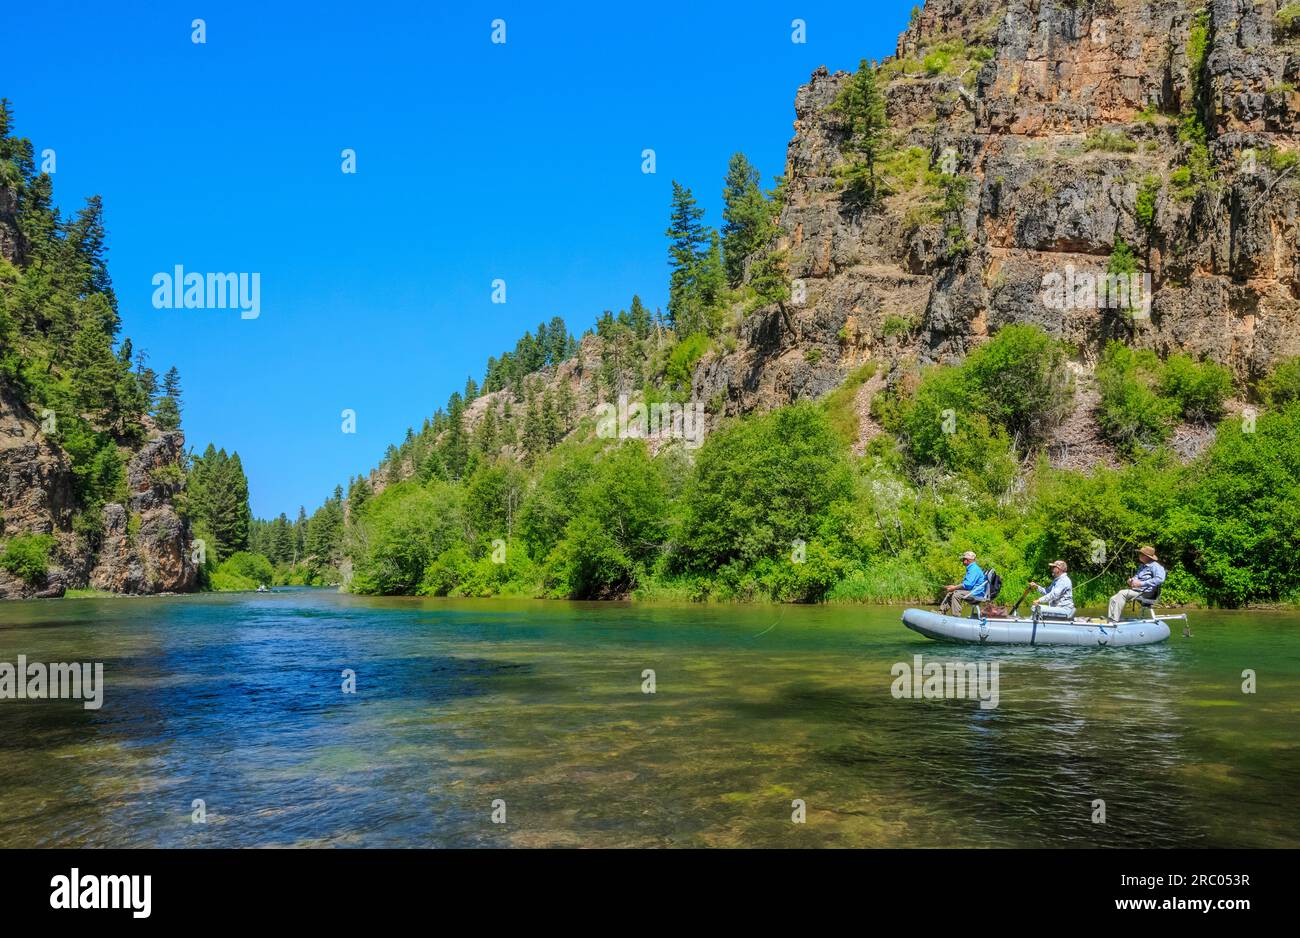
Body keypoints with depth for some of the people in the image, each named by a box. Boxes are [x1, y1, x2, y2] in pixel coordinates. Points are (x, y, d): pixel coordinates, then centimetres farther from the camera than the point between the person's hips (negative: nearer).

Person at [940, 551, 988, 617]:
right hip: (972, 592, 11)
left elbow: (968, 584, -26)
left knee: (956, 595, -27)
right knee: (950, 593, 8)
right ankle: (941, 612, 6)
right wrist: (953, 586, 10)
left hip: (976, 594, -11)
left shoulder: (974, 569, -16)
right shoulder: (971, 568, 19)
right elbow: (966, 583, 23)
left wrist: (954, 588, -19)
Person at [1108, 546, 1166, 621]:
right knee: (1113, 599, -4)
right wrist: (1132, 580, 10)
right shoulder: (1142, 566, 23)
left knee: (1122, 593, -27)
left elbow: (1160, 579, -25)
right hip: (1136, 589, 10)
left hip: (1146, 592, -10)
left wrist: (1141, 583, -26)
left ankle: (1114, 620, -29)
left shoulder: (1155, 566, -8)